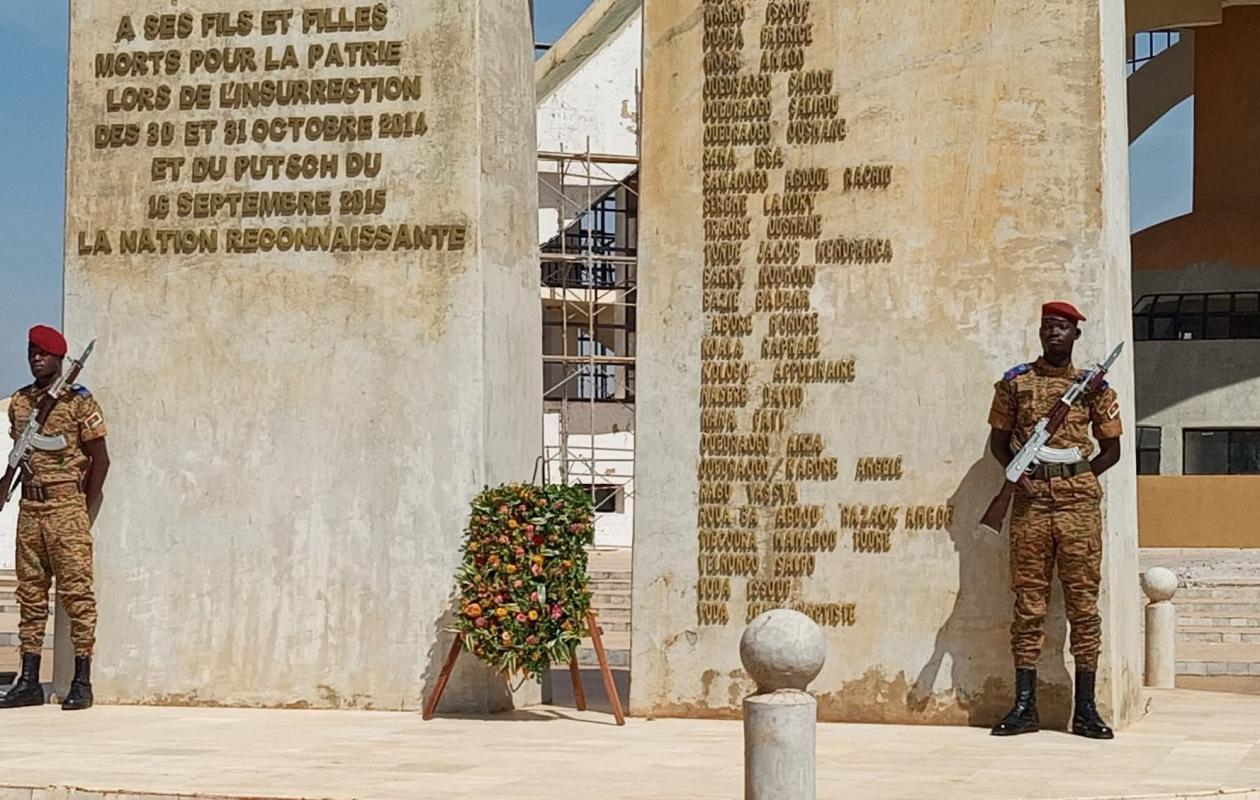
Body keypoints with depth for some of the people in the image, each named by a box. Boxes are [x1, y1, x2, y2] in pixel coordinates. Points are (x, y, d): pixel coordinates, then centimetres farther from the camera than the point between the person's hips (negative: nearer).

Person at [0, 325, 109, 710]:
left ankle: (82, 682, -4)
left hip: (66, 506, -6)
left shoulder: (79, 401, -4)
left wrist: (87, 511, -4)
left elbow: (100, 458, -3)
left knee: (76, 591, -7)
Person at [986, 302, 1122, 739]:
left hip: (1079, 502, 0)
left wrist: (1079, 477, -2)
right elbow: (998, 439, 14)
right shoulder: (1016, 381, 10)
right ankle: (1024, 706, 4)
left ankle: (1085, 709, 4)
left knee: (1083, 601, 0)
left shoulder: (1093, 385, 9)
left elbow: (1112, 448, 13)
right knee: (1028, 602, 1)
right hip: (1031, 502, 0)